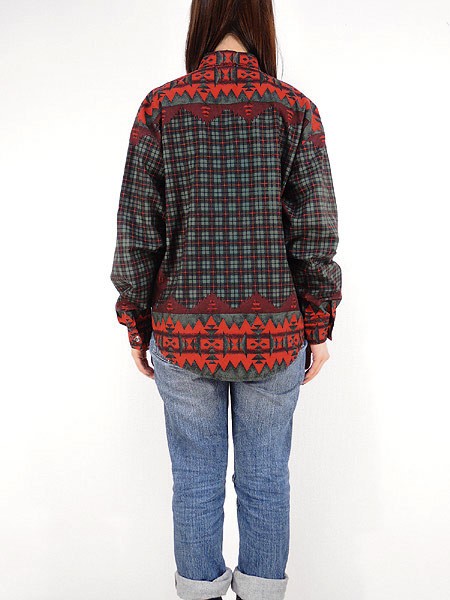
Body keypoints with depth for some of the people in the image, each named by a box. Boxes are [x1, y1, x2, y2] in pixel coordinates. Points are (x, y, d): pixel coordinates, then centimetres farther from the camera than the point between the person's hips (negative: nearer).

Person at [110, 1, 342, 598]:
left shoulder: (161, 107, -4)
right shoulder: (295, 109, -5)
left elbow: (137, 233, -5)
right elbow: (317, 234, -7)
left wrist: (137, 327, 6)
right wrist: (319, 328, 4)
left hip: (183, 333, 0)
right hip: (275, 335, 0)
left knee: (196, 479, 17)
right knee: (266, 478, 17)